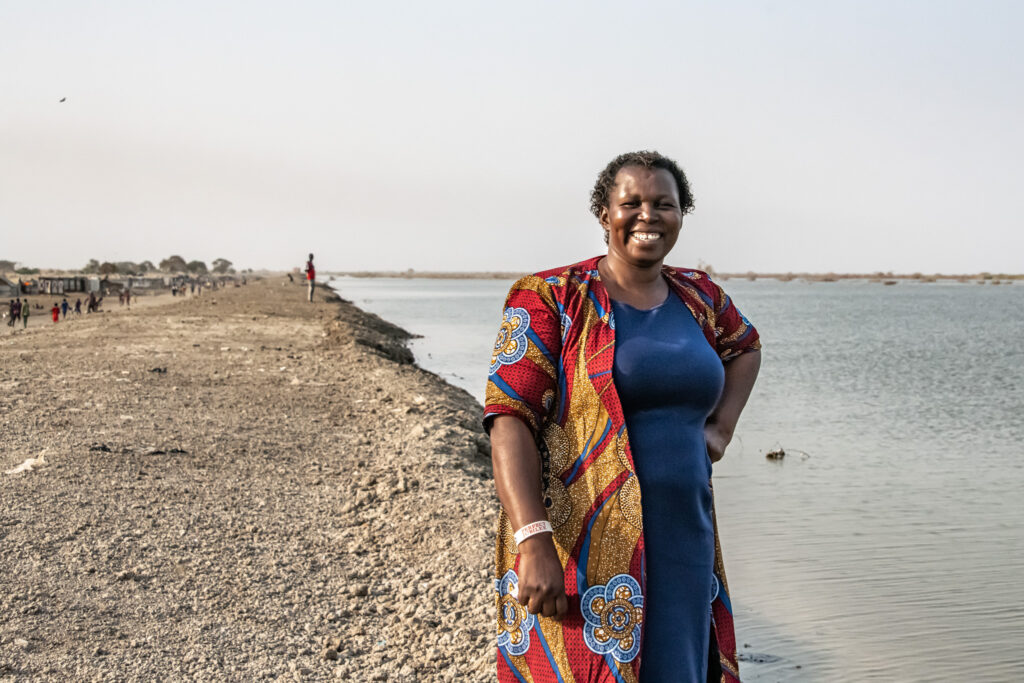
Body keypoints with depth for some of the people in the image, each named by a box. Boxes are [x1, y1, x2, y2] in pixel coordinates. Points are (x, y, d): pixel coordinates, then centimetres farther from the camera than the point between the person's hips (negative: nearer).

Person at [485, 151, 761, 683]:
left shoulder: (697, 296, 11)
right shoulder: (550, 300, -5)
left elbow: (745, 347, 33)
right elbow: (510, 421, -14)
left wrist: (721, 427, 14)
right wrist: (533, 542, -24)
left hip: (683, 551, 5)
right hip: (578, 553, -5)